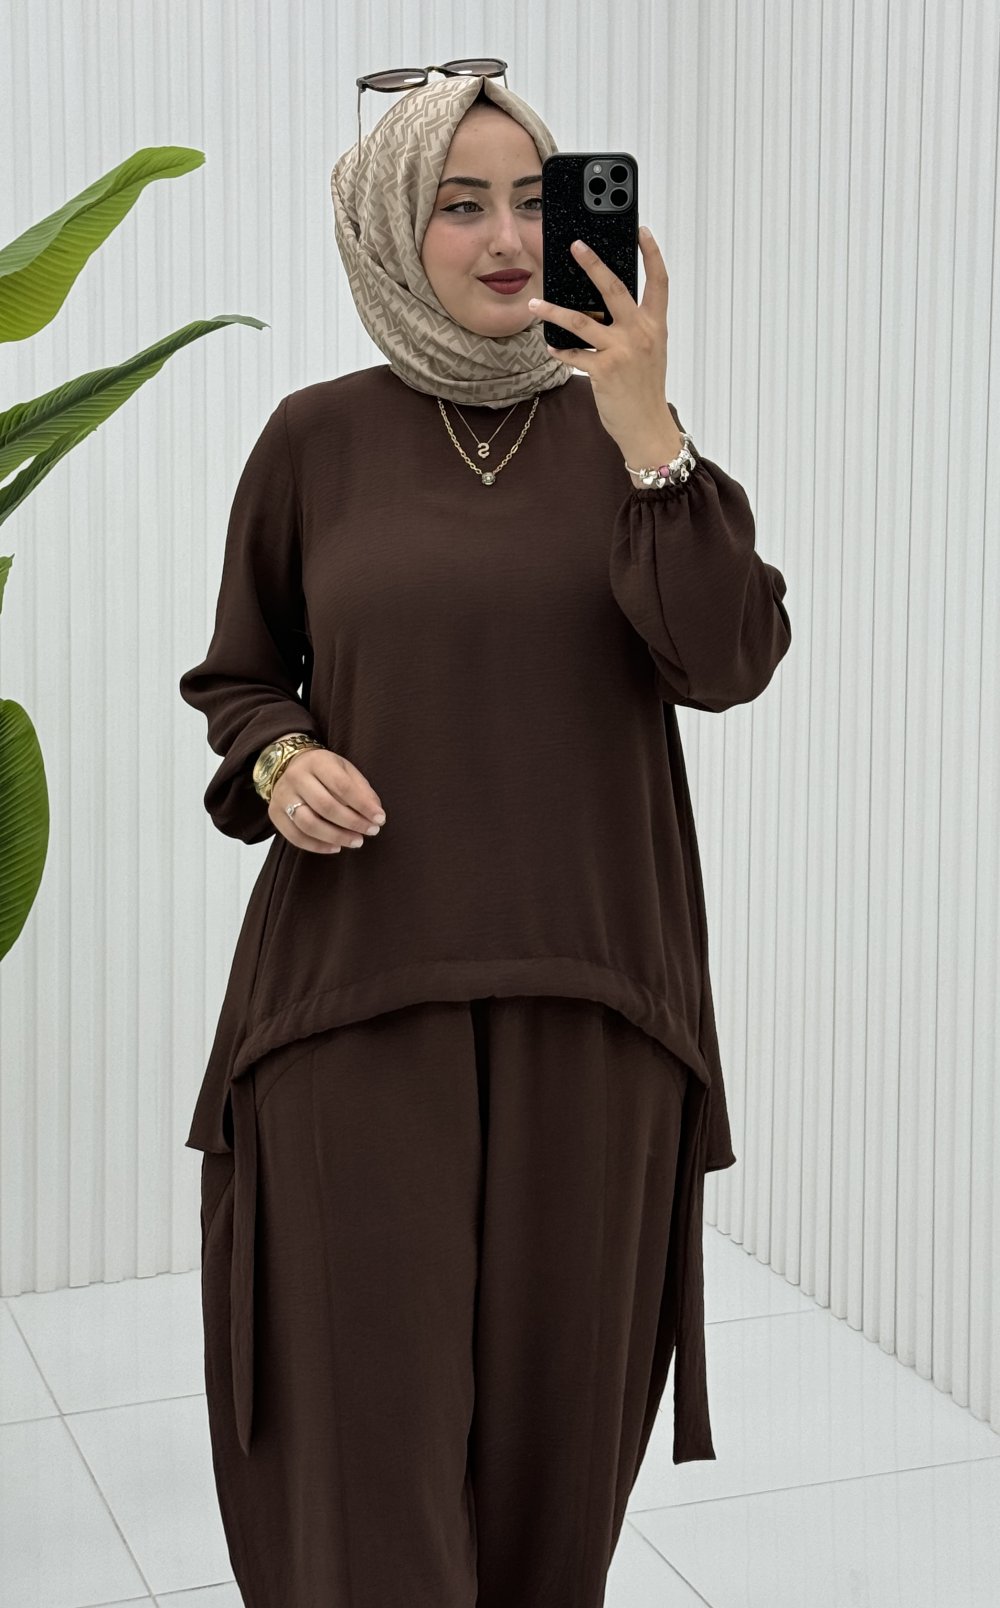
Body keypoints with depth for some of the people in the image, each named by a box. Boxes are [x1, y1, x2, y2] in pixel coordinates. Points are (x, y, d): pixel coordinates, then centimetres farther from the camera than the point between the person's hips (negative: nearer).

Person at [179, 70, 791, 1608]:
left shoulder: (621, 430, 4)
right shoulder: (317, 439, 3)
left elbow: (728, 659, -11)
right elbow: (238, 676, 13)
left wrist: (641, 415, -20)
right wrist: (278, 761, -9)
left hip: (585, 992, 1)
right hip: (361, 983, -1)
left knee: (556, 1412, 9)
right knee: (376, 1423, -1)